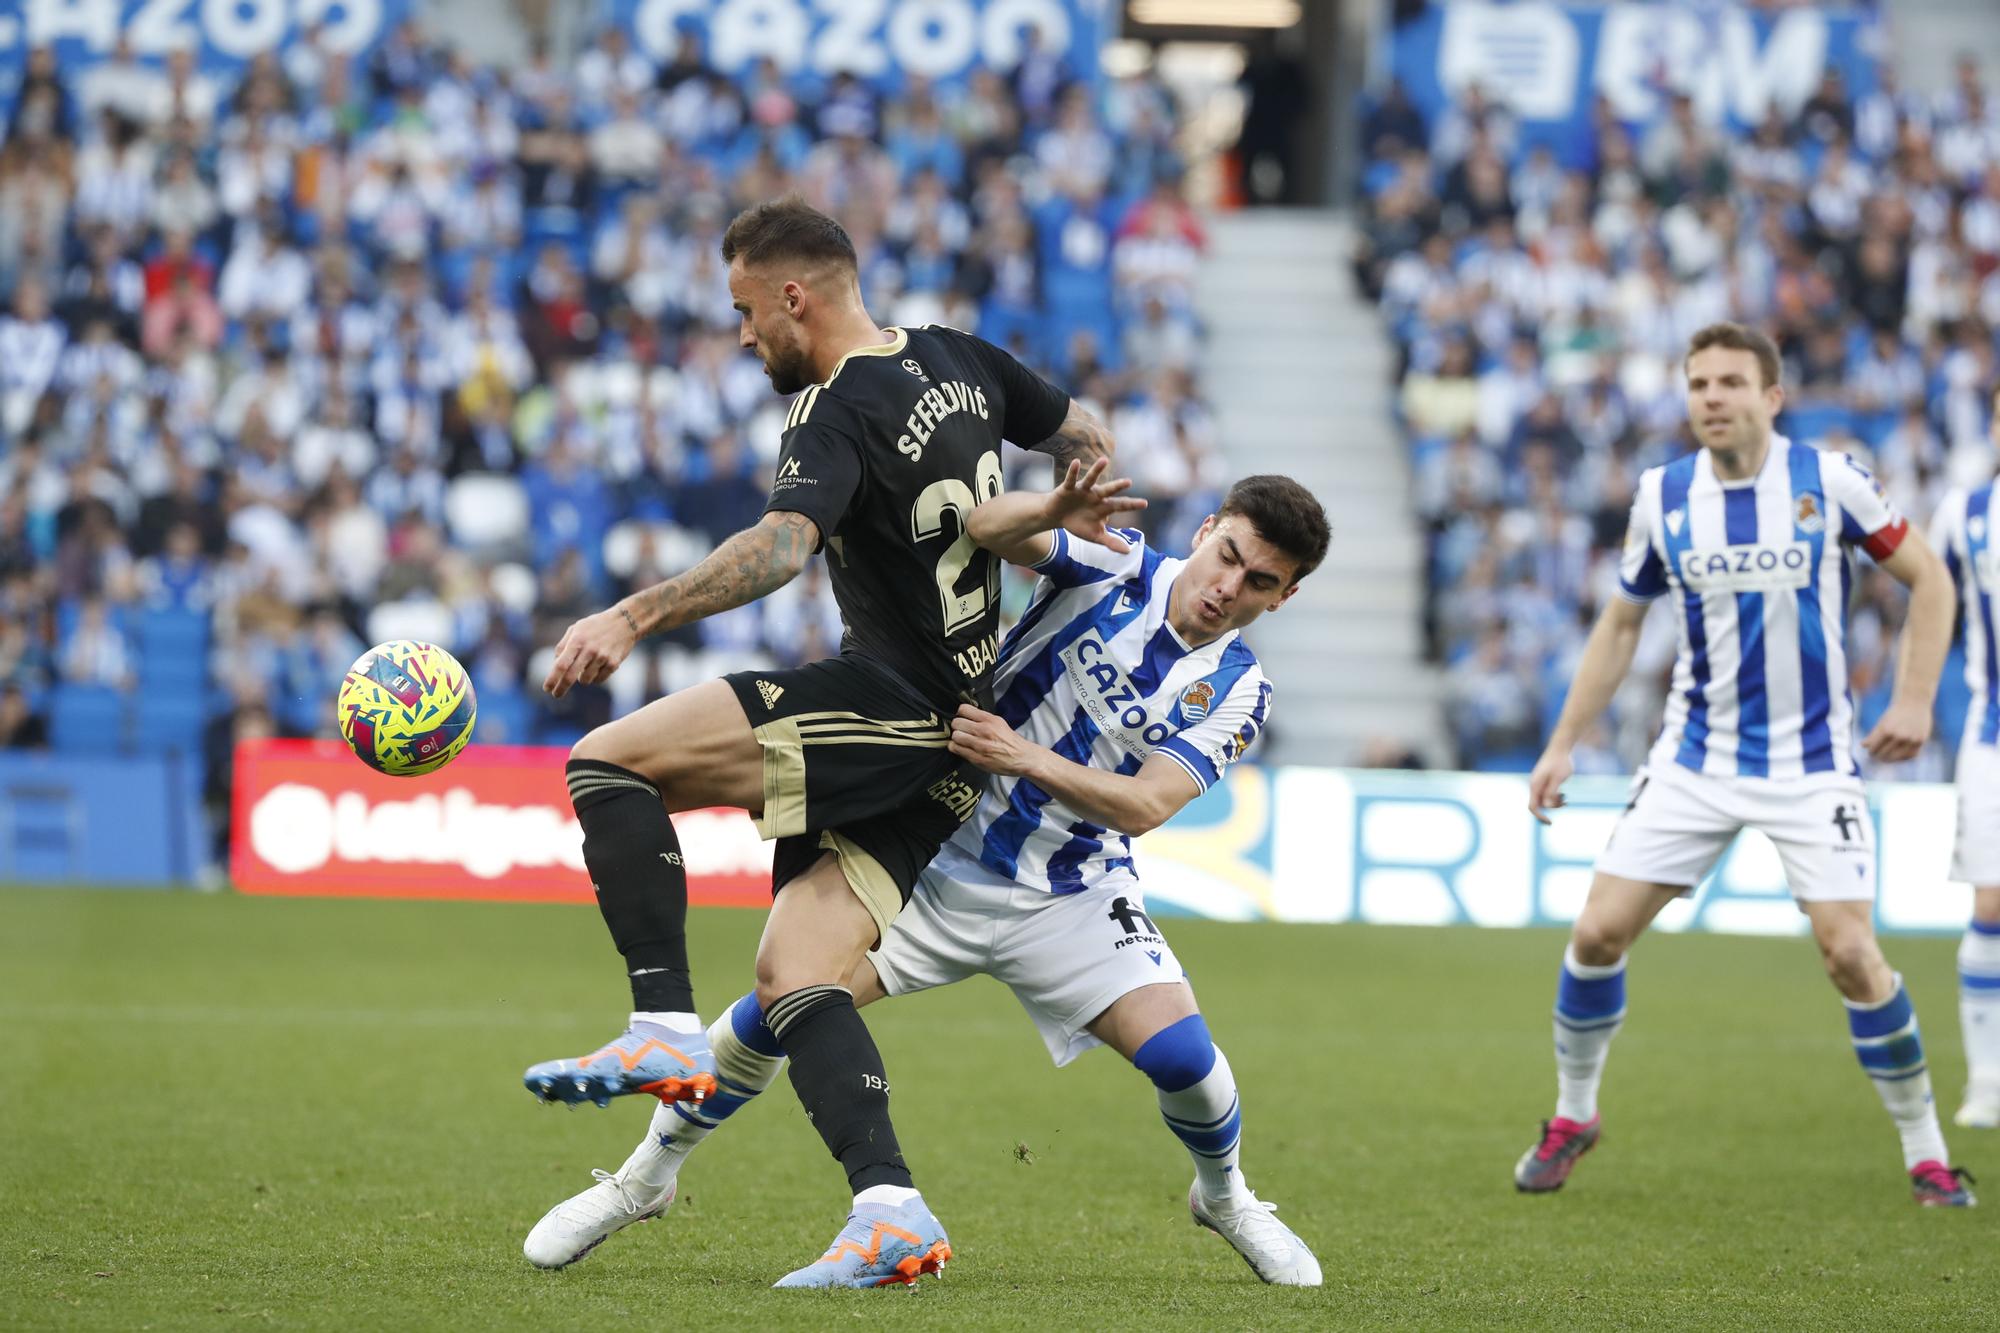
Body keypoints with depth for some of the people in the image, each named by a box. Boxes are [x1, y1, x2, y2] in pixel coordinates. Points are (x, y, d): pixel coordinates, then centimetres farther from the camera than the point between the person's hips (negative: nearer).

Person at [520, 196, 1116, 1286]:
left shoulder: (840, 415, -14)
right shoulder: (959, 362, 13)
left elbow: (780, 546, -33)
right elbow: (1089, 444, 26)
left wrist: (632, 618, -41)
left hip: (892, 700, -10)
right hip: (961, 735, 10)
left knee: (610, 762, -14)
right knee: (791, 972, 4)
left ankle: (667, 1030, -22)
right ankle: (889, 1210, -12)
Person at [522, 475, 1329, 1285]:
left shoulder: (1236, 693, -6)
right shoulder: (1113, 565, -9)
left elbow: (1145, 805, -18)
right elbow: (984, 527, -25)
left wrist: (1026, 756, -30)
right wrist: (1060, 506, -46)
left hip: (1073, 898, 1)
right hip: (945, 860, -1)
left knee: (1180, 1052, -18)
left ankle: (1224, 1197, 17)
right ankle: (643, 1180, 11)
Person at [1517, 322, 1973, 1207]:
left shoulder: (1828, 480, -9)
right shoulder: (1662, 496, -1)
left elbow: (1927, 578, 0)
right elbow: (1621, 622, 12)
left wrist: (1914, 699, -10)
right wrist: (1562, 744, 9)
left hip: (1811, 762, -3)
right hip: (1694, 760, 3)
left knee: (1850, 951, -14)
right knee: (1599, 932, -3)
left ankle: (1925, 1152, 1)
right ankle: (1572, 1116, 20)